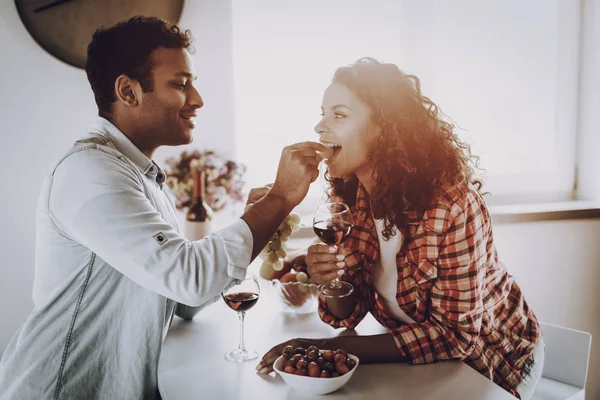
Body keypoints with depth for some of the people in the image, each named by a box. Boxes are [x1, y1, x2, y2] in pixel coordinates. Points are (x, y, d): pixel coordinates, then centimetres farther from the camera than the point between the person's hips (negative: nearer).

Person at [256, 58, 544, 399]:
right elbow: (350, 314, -7)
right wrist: (328, 280, -30)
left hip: (495, 361, -4)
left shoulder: (452, 204, -30)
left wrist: (332, 347, -33)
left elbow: (457, 334, -27)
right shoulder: (351, 198, -12)